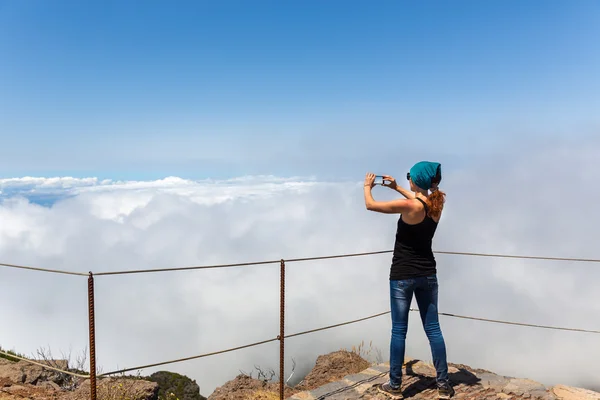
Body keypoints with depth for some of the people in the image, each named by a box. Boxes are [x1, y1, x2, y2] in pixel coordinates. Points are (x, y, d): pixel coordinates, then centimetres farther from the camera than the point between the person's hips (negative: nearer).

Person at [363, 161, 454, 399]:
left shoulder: (408, 206, -20)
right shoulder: (437, 203, -1)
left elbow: (370, 205, -10)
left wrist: (368, 186, 9)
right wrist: (397, 188, 25)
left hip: (403, 275, -5)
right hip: (428, 274, 6)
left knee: (399, 331, 4)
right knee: (433, 329, 12)